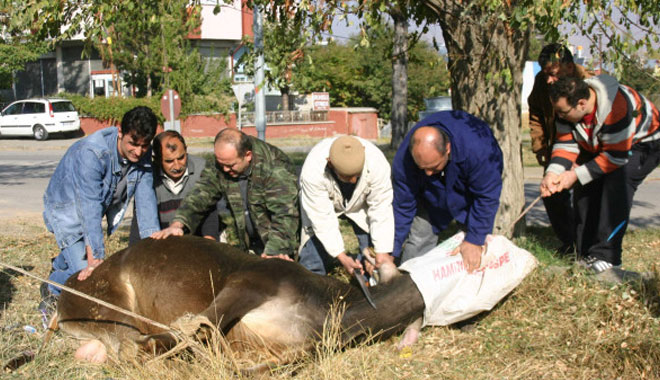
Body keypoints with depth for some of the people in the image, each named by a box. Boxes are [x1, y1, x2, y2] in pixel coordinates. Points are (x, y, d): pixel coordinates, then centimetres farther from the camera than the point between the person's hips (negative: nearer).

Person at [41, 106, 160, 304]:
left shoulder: (143, 154, -19)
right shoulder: (91, 153, -38)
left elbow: (145, 198, -19)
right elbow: (90, 209, -41)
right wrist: (95, 259, -44)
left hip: (101, 205, 6)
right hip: (66, 208, -6)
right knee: (86, 273, -14)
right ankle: (53, 293, 15)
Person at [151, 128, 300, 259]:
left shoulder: (276, 169, -25)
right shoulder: (221, 165, -6)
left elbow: (284, 215, -31)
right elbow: (201, 195, -5)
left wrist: (274, 251, -43)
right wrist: (177, 224, -21)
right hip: (246, 245, 5)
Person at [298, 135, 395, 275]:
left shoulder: (377, 163, -36)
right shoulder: (312, 170, -40)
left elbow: (381, 209, -27)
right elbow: (322, 219, -33)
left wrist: (383, 251, -28)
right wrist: (341, 256, -34)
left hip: (360, 205, 2)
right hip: (322, 205, -1)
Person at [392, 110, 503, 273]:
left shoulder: (478, 149, -44)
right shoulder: (404, 159, -35)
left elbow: (486, 198, -31)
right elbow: (402, 207, -23)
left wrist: (474, 241, -30)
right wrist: (391, 252, -21)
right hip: (431, 196, 1)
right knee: (418, 239, -9)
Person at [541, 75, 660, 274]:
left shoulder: (617, 108, -39)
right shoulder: (569, 106, -17)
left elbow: (616, 156, -32)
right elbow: (566, 144, -13)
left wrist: (577, 175, -31)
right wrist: (552, 173, -31)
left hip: (643, 144, -7)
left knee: (617, 180, -29)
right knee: (584, 186, -8)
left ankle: (606, 255, -26)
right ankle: (586, 254, 0)